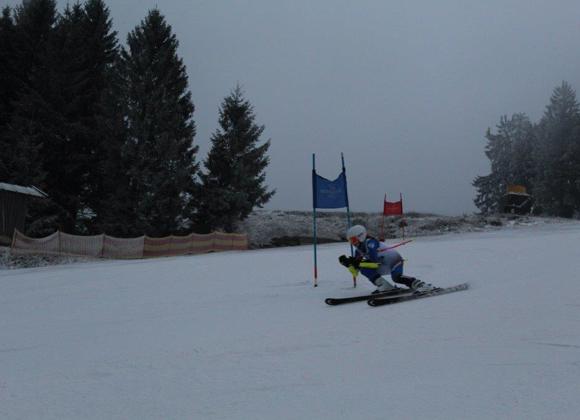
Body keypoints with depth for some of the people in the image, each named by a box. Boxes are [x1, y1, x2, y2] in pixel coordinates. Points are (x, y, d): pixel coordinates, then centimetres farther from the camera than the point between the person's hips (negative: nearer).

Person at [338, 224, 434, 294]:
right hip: (384, 266, 9)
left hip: (394, 259, -9)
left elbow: (373, 260, -33)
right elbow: (355, 272, 5)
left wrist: (358, 262, -32)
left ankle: (421, 285, -31)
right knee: (364, 269, -7)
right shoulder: (359, 250, 6)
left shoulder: (370, 242, -19)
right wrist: (348, 263, -13)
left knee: (396, 278, -34)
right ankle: (385, 287, -11)